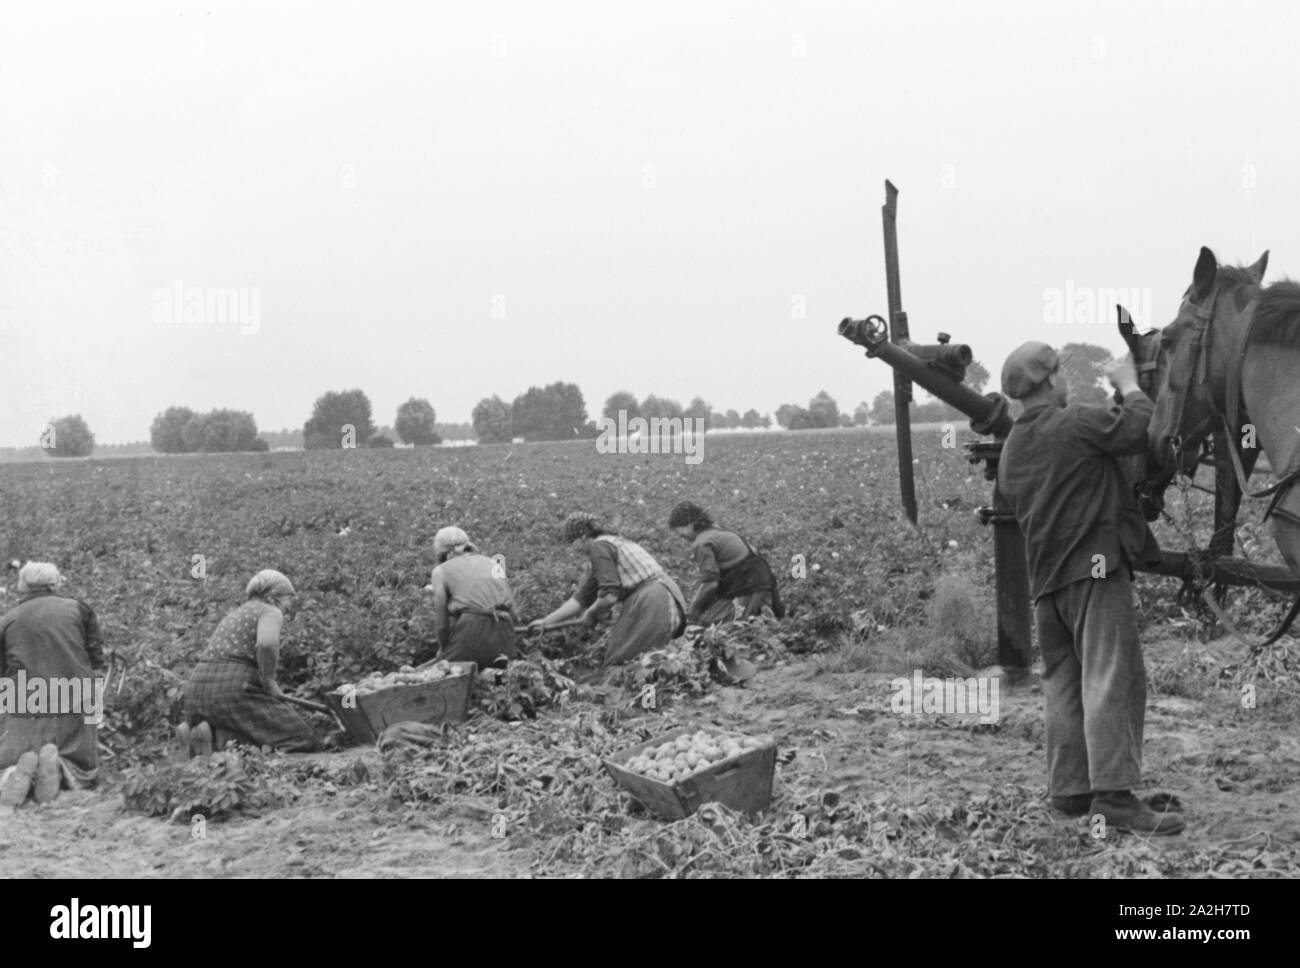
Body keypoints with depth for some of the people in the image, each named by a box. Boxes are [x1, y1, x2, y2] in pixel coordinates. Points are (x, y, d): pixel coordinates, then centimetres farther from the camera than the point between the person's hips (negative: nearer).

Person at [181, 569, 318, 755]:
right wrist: (268, 682, -7)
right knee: (304, 742, -3)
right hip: (235, 692, -8)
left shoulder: (234, 615, 28)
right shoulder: (270, 612, 2)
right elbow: (267, 644, -22)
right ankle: (226, 738, -18)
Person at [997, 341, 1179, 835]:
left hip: (1044, 576, 8)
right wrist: (1128, 384, 6)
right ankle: (1114, 792, -16)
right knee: (1113, 676, -10)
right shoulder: (1075, 423, -10)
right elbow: (1141, 428, -10)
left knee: (1063, 683, 12)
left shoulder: (1010, 448, 16)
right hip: (1094, 564, -8)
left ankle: (1067, 789, 14)